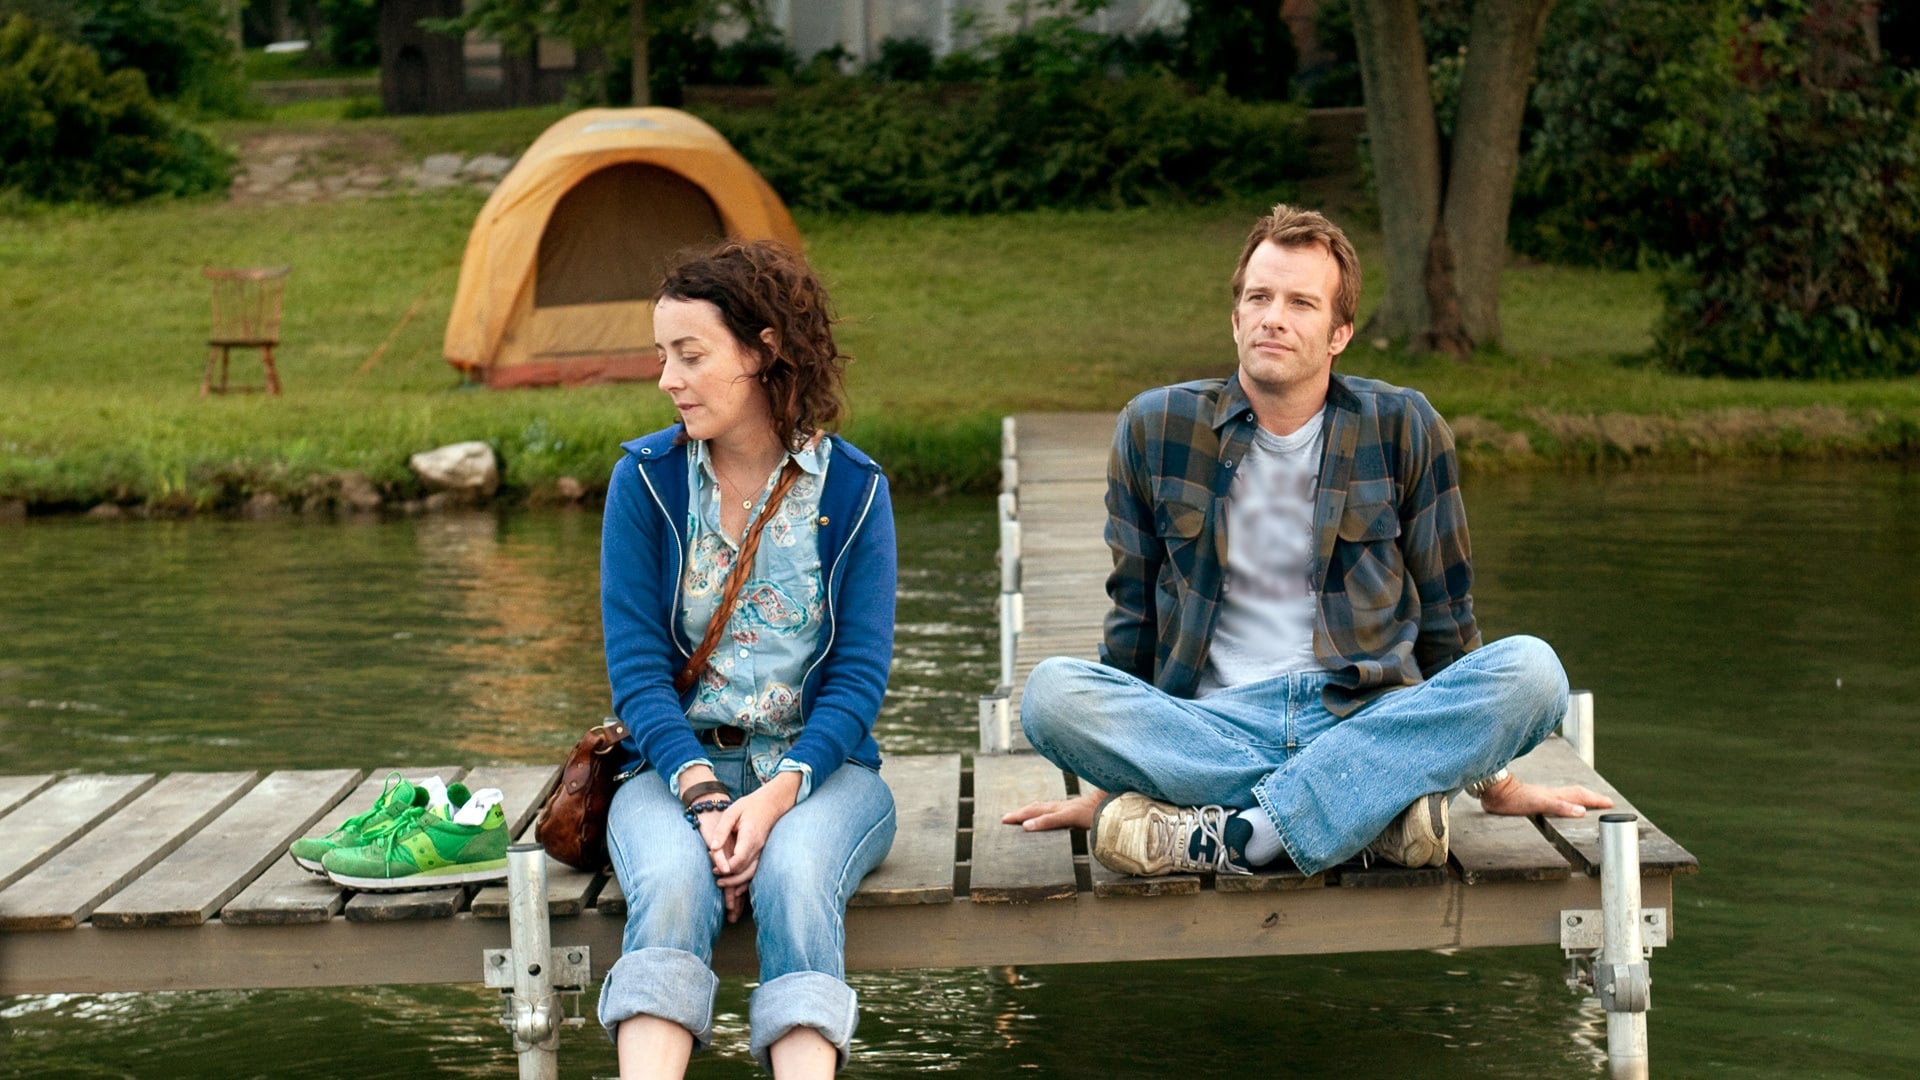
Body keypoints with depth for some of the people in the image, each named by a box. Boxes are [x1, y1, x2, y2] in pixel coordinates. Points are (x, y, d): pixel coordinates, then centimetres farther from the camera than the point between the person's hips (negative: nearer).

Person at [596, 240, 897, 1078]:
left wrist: (777, 795, -20)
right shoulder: (646, 480, 4)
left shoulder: (852, 489, 2)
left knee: (795, 874, -34)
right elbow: (635, 665, -2)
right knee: (671, 884, -33)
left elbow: (860, 672, -3)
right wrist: (702, 795, -18)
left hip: (818, 765, 0)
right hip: (678, 762, 0)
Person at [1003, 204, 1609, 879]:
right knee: (1050, 692, -29)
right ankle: (1374, 808, -29)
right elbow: (1134, 617, 14)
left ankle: (1228, 838, -32)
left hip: (1372, 721, 0)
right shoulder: (1154, 428, 6)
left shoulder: (1402, 427, 5)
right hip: (1213, 726, 0)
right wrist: (1109, 785, 15)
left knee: (1532, 669, -28)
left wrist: (1493, 781, 14)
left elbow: (1445, 615, 13)